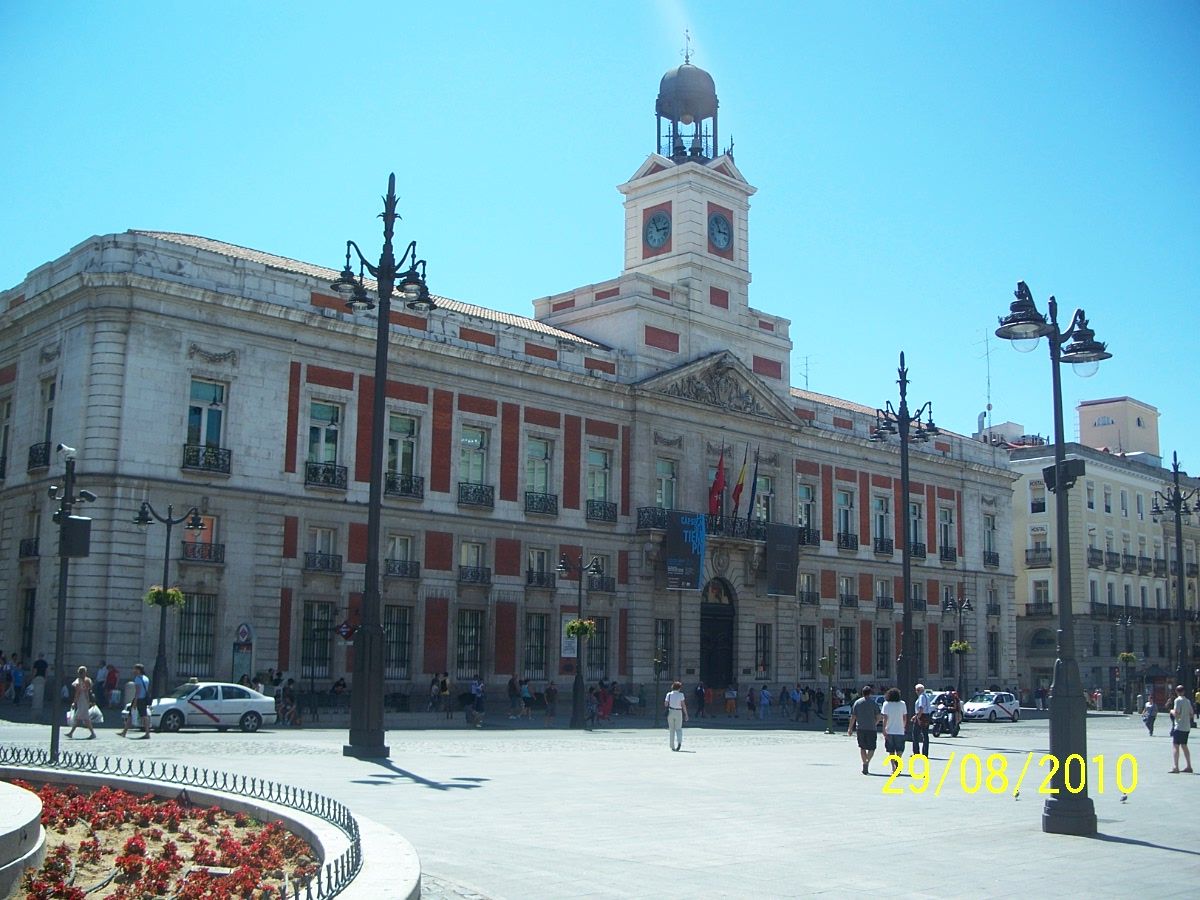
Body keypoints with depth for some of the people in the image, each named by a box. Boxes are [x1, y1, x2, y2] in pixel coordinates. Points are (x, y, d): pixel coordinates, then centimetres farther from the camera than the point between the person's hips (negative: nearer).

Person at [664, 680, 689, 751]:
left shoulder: (669, 694, 0)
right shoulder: (681, 695, -4)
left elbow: (665, 704, -2)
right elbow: (683, 705, -8)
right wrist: (686, 714, -3)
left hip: (670, 712, 1)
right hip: (678, 712, -1)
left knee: (671, 730, 10)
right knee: (678, 729, 7)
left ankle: (672, 746, 10)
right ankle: (679, 742, -20)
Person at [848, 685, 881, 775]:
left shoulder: (857, 702, 4)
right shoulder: (873, 703, -2)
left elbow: (853, 717, 3)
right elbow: (878, 718, -1)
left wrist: (850, 728, 10)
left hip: (860, 728, 2)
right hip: (871, 729, -2)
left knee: (862, 747, 15)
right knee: (871, 748, 4)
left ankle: (864, 763, 11)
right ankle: (867, 762, -18)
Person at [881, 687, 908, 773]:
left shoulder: (886, 704, -3)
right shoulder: (902, 704, 1)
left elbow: (885, 718, -8)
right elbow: (905, 718, 4)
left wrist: (884, 730, -7)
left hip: (889, 731, 0)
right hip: (900, 730, 0)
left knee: (891, 751, 10)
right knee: (900, 750, 8)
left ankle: (893, 768, 6)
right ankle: (898, 761, -19)